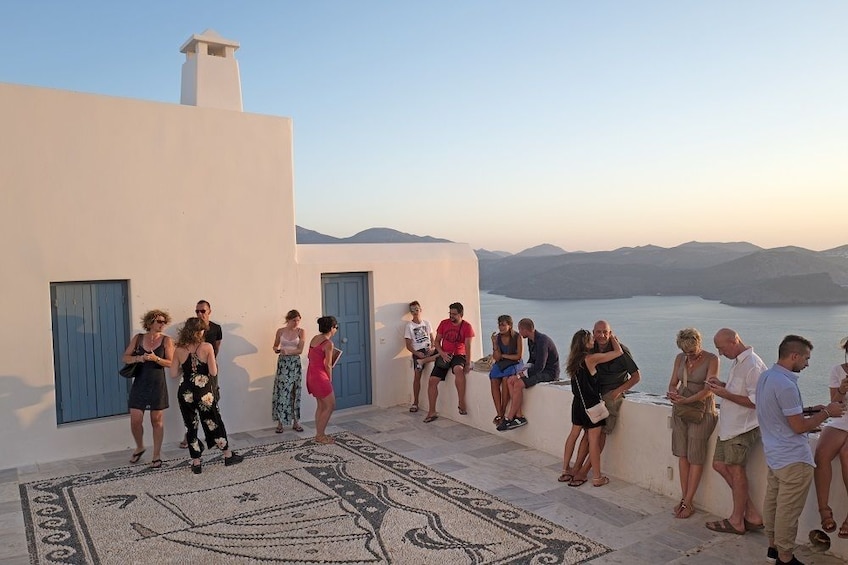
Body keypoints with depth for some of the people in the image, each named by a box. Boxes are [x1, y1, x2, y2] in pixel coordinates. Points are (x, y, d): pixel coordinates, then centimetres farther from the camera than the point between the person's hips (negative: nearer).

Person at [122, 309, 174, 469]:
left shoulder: (166, 340, -3)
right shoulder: (138, 338, 4)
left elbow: (171, 363, -6)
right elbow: (126, 358, 6)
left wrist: (156, 359, -21)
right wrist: (138, 358, -13)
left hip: (157, 385, -2)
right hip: (139, 384, 2)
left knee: (157, 420, 5)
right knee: (135, 420, 2)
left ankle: (157, 455, 17)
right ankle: (139, 447, 30)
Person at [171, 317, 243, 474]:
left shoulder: (179, 350, -3)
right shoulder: (207, 347, -11)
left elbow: (174, 374, 1)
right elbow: (213, 372, -12)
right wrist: (214, 363, 8)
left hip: (186, 393, 2)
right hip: (204, 392, -2)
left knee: (191, 427, 12)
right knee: (214, 423, 14)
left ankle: (196, 463, 17)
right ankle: (228, 456, 27)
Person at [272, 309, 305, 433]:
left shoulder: (300, 331, 0)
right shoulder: (280, 331, 2)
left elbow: (300, 350, -6)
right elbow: (275, 346, 13)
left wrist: (287, 351, -19)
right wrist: (276, 349, -9)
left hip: (295, 363, 0)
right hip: (283, 363, 0)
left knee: (295, 392, 4)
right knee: (281, 392, -4)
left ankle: (296, 422, 12)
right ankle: (280, 423, 3)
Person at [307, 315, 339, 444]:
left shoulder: (314, 339, 7)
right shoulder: (328, 343, -17)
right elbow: (328, 365, -15)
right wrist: (330, 379, -2)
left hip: (311, 374, 9)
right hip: (320, 376, -9)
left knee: (321, 405, 17)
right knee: (330, 406, 1)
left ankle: (319, 434, 21)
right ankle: (320, 436, 5)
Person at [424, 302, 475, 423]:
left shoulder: (467, 327, -5)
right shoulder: (444, 323, 4)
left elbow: (467, 346, -10)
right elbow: (437, 341, 8)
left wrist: (468, 363, -18)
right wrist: (442, 353, -10)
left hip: (458, 355, -4)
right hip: (444, 356, 4)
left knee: (458, 369, -38)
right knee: (432, 380, -8)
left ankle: (462, 404, -31)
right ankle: (432, 412, 5)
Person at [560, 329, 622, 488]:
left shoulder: (575, 359, 4)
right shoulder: (591, 358, -18)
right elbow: (618, 352, -13)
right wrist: (612, 337, 5)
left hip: (578, 403, 8)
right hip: (591, 404, -8)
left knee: (574, 434, 17)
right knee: (594, 440, 1)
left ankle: (565, 470, 26)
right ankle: (597, 477, 9)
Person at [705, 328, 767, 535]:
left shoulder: (752, 365, -20)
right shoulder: (738, 361, 11)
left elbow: (755, 401, -24)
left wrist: (725, 394, -21)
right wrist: (722, 385, 5)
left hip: (743, 428, -10)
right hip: (730, 425, 10)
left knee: (736, 470, 1)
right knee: (719, 465, 13)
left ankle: (737, 521, 17)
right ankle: (752, 515, 21)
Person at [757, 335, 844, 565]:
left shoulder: (765, 376, 5)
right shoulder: (786, 385, -25)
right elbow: (799, 427, -20)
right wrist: (826, 413, -7)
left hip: (774, 454, 9)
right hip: (793, 459, -9)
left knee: (772, 502, 19)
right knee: (788, 511, 4)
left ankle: (773, 545, 33)